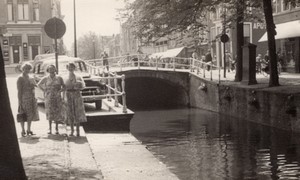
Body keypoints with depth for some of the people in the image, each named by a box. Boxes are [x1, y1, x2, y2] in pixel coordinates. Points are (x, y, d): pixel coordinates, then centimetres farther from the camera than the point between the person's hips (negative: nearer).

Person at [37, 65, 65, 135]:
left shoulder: (59, 78, 2)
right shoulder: (45, 78, 2)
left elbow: (63, 86, 7)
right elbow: (39, 84, 12)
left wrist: (60, 91, -9)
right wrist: (44, 90, 3)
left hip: (57, 97, 0)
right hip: (49, 97, 0)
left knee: (57, 112, 1)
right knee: (50, 113, 1)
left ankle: (56, 128, 10)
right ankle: (50, 128, 8)